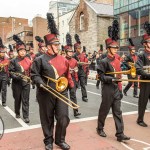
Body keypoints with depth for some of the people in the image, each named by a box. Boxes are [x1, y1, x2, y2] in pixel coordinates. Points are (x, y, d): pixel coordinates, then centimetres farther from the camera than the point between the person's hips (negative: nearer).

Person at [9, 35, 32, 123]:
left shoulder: (28, 60, 4)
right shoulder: (14, 61, -5)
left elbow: (31, 71, 12)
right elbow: (11, 73, -9)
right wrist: (19, 77, -21)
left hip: (26, 83, 1)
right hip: (17, 84, -1)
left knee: (26, 100, 1)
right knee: (17, 99, 13)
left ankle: (26, 117, 5)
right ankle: (17, 113, 34)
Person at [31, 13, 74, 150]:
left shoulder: (63, 59, 8)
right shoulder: (40, 60, -5)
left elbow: (67, 74, 16)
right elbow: (34, 74, -5)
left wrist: (71, 86, 12)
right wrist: (40, 83, -21)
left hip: (62, 93, 4)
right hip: (46, 94, -3)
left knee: (64, 118, 3)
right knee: (47, 119, 10)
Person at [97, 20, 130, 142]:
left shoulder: (117, 61, 9)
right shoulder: (104, 62, -12)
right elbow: (101, 76, -13)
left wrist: (120, 90, 14)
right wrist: (111, 79, -27)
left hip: (116, 90, 6)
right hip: (108, 90, -6)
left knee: (118, 112, 6)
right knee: (104, 110, 8)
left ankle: (120, 134, 11)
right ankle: (100, 129, 28)